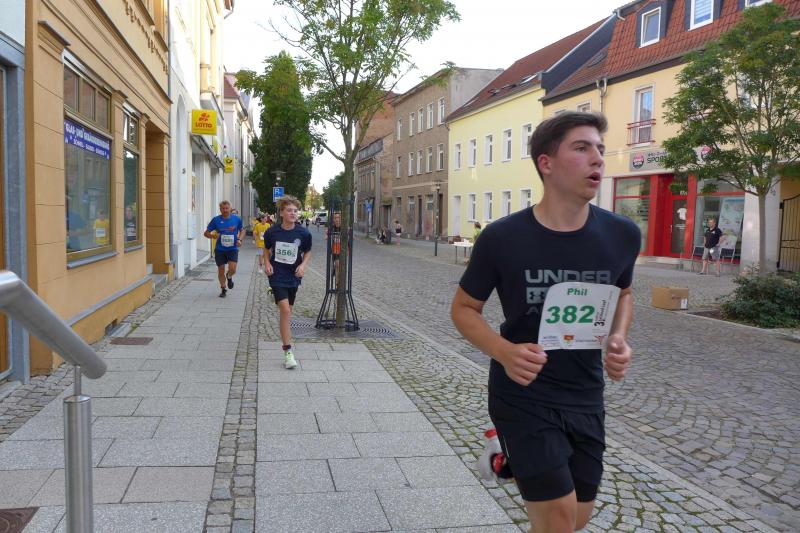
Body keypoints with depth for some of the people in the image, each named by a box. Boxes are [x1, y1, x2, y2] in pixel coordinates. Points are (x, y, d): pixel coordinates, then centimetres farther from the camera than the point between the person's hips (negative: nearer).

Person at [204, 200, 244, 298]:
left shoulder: (236, 219, -1)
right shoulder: (216, 220, -4)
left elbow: (242, 230, 15)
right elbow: (206, 233, 2)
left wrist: (239, 239, -3)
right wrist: (213, 236, -20)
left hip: (232, 249, 0)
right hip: (220, 249, 0)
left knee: (232, 269, -14)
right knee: (221, 270, 6)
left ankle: (229, 277, 22)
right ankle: (223, 289, 26)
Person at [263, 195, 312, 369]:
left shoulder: (303, 233, -8)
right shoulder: (272, 232, -9)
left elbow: (308, 251, 9)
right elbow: (266, 249, 11)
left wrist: (303, 265, -8)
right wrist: (267, 263, -5)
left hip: (294, 276, 3)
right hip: (277, 276, -2)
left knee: (288, 311, 15)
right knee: (285, 310, -15)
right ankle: (287, 352, -12)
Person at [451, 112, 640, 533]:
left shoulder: (622, 235, -7)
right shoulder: (502, 238, -16)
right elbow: (463, 309, -4)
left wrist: (618, 339, -7)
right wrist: (504, 352, -22)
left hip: (586, 398, 4)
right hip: (522, 396, -4)